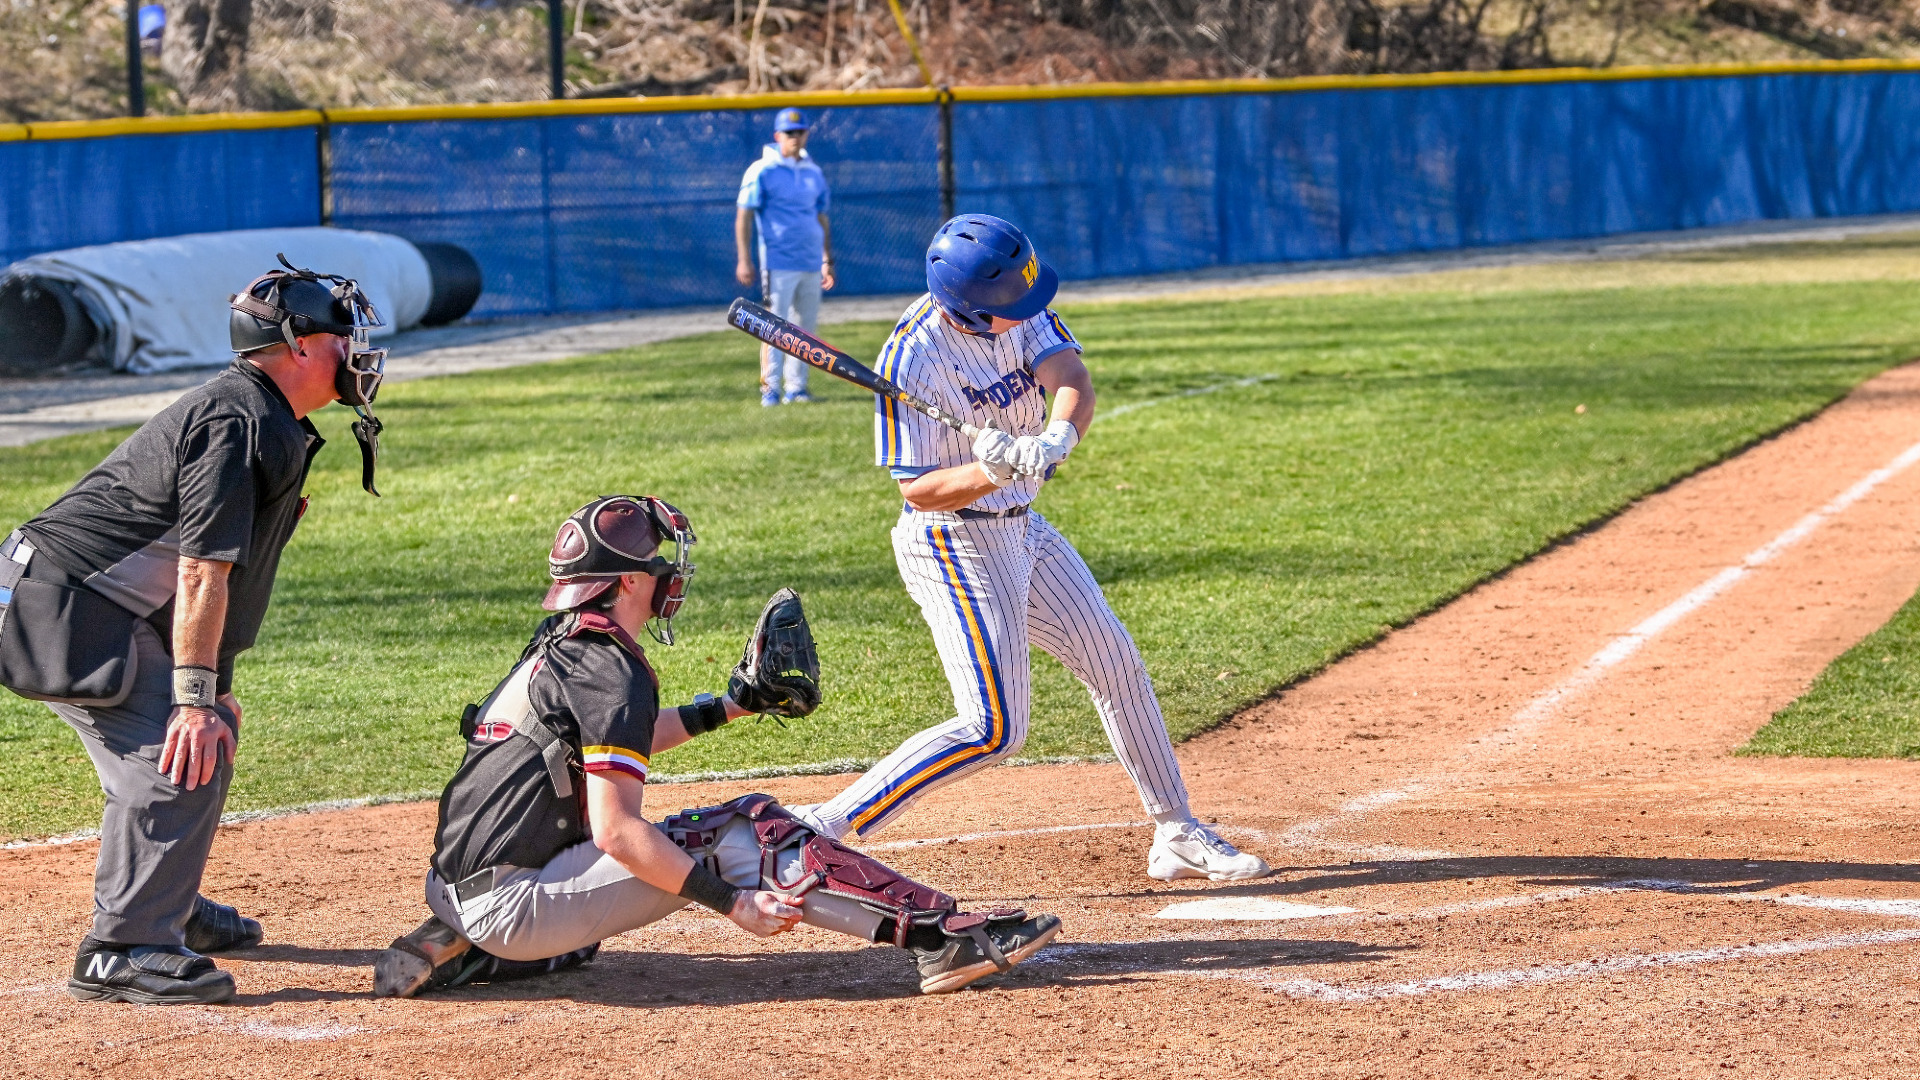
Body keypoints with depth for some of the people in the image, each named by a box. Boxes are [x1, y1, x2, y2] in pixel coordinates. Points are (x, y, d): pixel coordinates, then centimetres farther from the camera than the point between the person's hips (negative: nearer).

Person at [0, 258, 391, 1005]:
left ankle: (167, 906, 36)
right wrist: (195, 697, -26)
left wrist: (211, 690, 22)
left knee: (197, 737, 21)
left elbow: (209, 569, 21)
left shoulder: (260, 417, 15)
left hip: (93, 607, 11)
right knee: (182, 758, -17)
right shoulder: (241, 421, -18)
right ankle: (123, 950, -14)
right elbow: (202, 570, -24)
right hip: (69, 609, -11)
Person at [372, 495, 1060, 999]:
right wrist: (735, 903, -18)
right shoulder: (614, 671, -12)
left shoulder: (557, 647, 16)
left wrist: (733, 703, 34)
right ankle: (938, 937, -18)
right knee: (747, 830, -11)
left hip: (459, 889, 8)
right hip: (513, 900, -8)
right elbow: (616, 832, -19)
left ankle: (450, 949, 18)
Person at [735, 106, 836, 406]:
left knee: (806, 326, 6)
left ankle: (796, 387, 12)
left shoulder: (814, 173, 14)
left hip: (811, 265, 6)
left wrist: (827, 261, 17)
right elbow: (744, 216, -6)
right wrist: (744, 260, -13)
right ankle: (770, 389, -5)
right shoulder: (762, 172, -3)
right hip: (778, 264, -6)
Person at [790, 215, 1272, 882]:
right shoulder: (911, 360, -26)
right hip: (954, 545, -8)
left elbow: (1073, 382, -20)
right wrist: (990, 472, -40)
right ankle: (821, 827, -11)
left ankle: (1177, 834, 26)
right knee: (993, 728, -14)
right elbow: (916, 490, -22)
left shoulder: (1020, 309, -8)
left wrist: (1054, 439, -41)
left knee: (1116, 664, 14)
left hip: (1021, 528, 8)